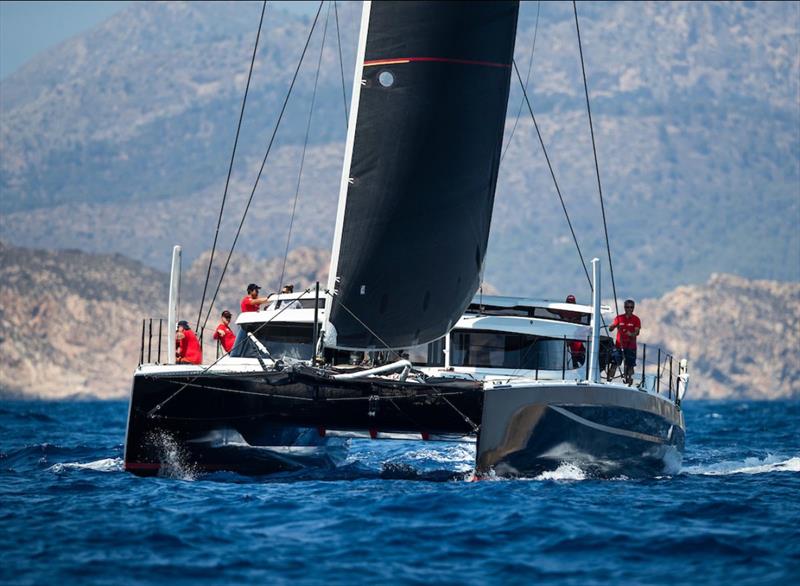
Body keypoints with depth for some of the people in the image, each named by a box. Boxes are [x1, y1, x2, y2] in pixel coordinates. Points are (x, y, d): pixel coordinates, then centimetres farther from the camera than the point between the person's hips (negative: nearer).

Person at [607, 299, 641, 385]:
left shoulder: (636, 319, 4)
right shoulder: (619, 318, 8)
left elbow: (637, 332, -6)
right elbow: (610, 329, 3)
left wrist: (632, 334, -28)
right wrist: (614, 325, -20)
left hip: (631, 346, -1)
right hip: (619, 345, 1)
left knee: (630, 365, -2)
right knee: (614, 363, -5)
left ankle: (628, 383, 3)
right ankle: (609, 380, -4)